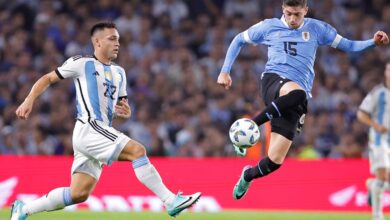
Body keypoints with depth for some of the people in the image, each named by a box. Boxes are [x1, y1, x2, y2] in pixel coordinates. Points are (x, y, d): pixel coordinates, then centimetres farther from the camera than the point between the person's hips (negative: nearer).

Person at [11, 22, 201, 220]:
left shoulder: (119, 73, 22)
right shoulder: (81, 63, 2)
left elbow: (121, 107, 25)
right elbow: (48, 79, 7)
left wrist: (125, 112, 0)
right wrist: (29, 100, -7)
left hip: (102, 133, 8)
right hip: (88, 128, -8)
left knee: (79, 194, 2)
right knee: (137, 150, -22)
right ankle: (170, 201, -22)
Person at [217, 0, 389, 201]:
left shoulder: (316, 28, 13)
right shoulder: (269, 27, 10)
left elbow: (347, 45, 15)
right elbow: (238, 40, 22)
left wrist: (373, 42, -2)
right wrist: (225, 71, 16)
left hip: (292, 102, 2)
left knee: (274, 161, -8)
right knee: (296, 91, -42)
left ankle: (248, 175, 27)